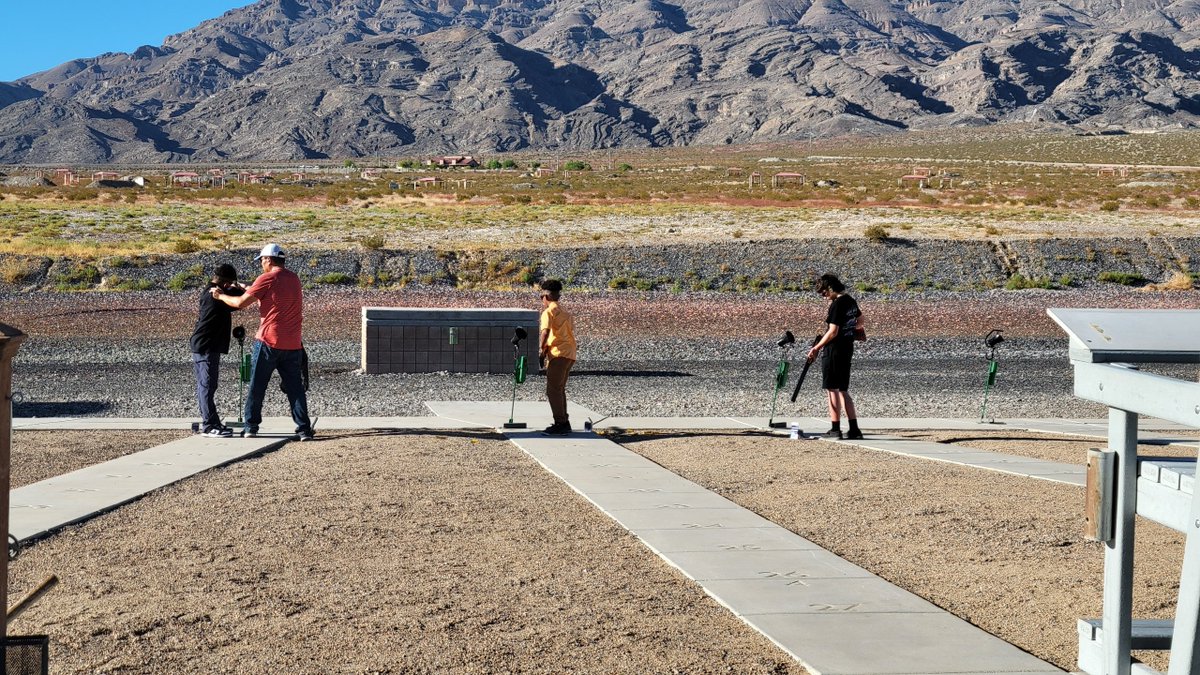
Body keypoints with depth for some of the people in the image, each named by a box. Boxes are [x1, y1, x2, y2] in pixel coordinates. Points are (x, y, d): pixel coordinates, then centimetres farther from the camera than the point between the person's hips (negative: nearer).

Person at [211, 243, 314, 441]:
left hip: (269, 340, -5)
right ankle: (304, 429, -1)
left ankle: (251, 427, 10)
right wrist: (245, 288, 30)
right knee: (295, 387, 5)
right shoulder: (293, 278, 11)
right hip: (293, 344, 5)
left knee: (256, 386, 7)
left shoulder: (267, 278, -9)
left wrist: (220, 296, 7)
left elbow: (241, 303, -8)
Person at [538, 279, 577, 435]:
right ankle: (564, 423, 22)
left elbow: (546, 330, -23)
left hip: (558, 354, -9)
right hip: (570, 354, 9)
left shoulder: (548, 312, -7)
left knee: (553, 390, -7)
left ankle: (560, 424, -11)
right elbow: (571, 328, 16)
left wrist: (542, 348, -12)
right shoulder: (564, 312, 20)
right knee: (559, 389, 18)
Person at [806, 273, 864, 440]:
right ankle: (854, 429, 9)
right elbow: (859, 320, 28)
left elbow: (833, 332, -20)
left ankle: (835, 429, -1)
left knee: (832, 389, -2)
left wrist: (816, 348, -12)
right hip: (848, 349, 9)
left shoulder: (836, 304, -17)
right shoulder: (851, 301, 10)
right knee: (843, 390, 13)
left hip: (834, 350, -9)